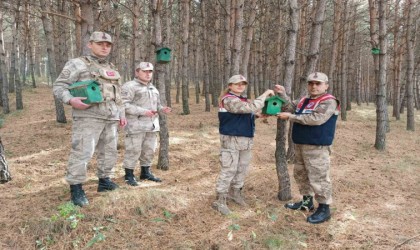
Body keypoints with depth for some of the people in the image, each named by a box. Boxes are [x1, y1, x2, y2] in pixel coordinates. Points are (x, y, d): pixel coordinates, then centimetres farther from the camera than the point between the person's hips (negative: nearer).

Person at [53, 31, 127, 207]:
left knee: (109, 151, 11)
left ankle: (104, 181, 25)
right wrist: (71, 100, -23)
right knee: (82, 152, -11)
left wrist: (121, 114, 20)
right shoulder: (77, 64, 1)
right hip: (88, 117, -7)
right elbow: (58, 86, -5)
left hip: (110, 119, 7)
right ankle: (76, 189, -3)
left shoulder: (112, 69, 21)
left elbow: (118, 95, 28)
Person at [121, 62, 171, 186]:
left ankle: (145, 172, 24)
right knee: (133, 150, -5)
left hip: (151, 125, 8)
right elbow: (124, 104, -16)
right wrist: (143, 112, -21)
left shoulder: (153, 88, 20)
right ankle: (129, 175, 7)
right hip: (136, 125, -7)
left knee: (149, 150, 11)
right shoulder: (129, 86, -6)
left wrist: (162, 109, 5)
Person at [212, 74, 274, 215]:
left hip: (246, 140, 9)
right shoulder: (229, 100, -17)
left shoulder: (242, 100, 15)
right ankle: (220, 200, 2)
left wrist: (258, 115, 4)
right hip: (231, 140, -9)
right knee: (229, 170, -7)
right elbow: (252, 108, -26)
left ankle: (235, 193, 32)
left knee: (242, 168, 15)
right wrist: (265, 94, -17)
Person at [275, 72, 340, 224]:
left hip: (317, 147, -9)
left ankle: (324, 209, 8)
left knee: (318, 178, -5)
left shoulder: (329, 101, -12)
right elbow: (289, 109, 11)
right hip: (300, 145, 9)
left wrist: (291, 117, -22)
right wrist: (282, 95, -2)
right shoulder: (304, 100, 13)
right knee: (300, 174, 18)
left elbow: (316, 119, -25)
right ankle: (307, 201, 34)